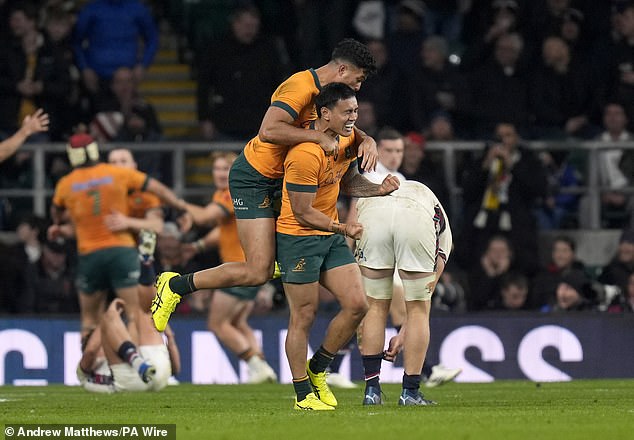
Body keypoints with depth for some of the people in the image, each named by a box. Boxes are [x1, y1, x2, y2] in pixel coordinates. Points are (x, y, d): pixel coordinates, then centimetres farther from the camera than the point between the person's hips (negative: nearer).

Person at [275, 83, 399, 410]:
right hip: (298, 238, -8)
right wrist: (343, 229, -29)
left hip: (331, 236, 8)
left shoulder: (348, 139, 2)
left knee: (357, 305, 0)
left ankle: (317, 369, 18)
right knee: (304, 316, -2)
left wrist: (379, 189, 0)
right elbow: (303, 213, -22)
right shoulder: (306, 153, -25)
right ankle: (303, 393, 9)